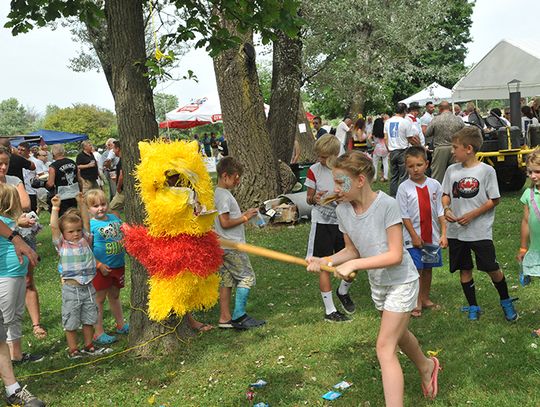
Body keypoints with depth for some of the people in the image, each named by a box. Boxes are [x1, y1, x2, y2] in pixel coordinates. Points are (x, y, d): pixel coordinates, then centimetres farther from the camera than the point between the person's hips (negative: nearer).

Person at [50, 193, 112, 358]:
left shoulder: (85, 240, 6)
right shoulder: (62, 244, -4)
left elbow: (86, 221, 5)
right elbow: (54, 226, -14)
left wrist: (82, 204, 3)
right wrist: (55, 208, -14)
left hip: (88, 286, 4)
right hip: (71, 288, -4)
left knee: (89, 319, 15)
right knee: (71, 321, 6)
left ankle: (89, 347, 30)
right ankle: (73, 350, 20)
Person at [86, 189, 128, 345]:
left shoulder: (114, 218, 5)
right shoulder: (89, 225, -14)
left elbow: (124, 235, 19)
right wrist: (99, 265, -21)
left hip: (118, 264, 6)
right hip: (102, 268, -6)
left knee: (115, 296, 22)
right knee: (99, 299, 4)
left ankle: (121, 325, 36)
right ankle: (98, 333, 12)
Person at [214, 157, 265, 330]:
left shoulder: (219, 193, 15)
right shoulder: (224, 195, -16)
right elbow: (225, 223, -20)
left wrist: (244, 215, 11)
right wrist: (245, 218, -11)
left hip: (224, 247, 10)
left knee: (226, 281, 10)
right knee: (247, 277, -4)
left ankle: (225, 318, 14)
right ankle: (239, 316, -1)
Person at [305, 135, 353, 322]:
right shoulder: (314, 170, -5)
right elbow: (308, 198, 2)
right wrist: (314, 198, -21)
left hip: (343, 222, 2)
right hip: (322, 223, -2)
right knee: (325, 267, 3)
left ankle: (343, 292, 34)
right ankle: (329, 311, 14)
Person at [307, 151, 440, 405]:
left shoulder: (386, 205, -28)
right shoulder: (343, 210, -10)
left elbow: (395, 255, -28)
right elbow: (352, 251, 0)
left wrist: (353, 265, -33)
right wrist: (325, 261, -18)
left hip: (401, 282, -7)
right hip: (377, 284, 7)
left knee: (385, 347, -11)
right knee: (398, 334, 27)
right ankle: (426, 367, 57)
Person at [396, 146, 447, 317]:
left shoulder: (434, 185, 1)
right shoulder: (404, 188, -8)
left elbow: (440, 212, 2)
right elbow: (404, 215, -8)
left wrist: (444, 234, -4)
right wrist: (414, 235, -12)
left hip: (432, 236, 3)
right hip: (413, 237, -3)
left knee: (428, 268, 14)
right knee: (416, 270, -1)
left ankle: (425, 299, 29)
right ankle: (416, 303, 13)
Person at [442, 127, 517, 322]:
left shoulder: (486, 170, -9)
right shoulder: (452, 170, 3)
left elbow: (494, 200, -6)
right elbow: (446, 194, 11)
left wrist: (472, 214, -15)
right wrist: (446, 209, -10)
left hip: (480, 231, -4)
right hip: (456, 231, 4)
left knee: (492, 269, 2)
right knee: (464, 269, 11)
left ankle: (506, 302, 27)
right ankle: (473, 307, 27)